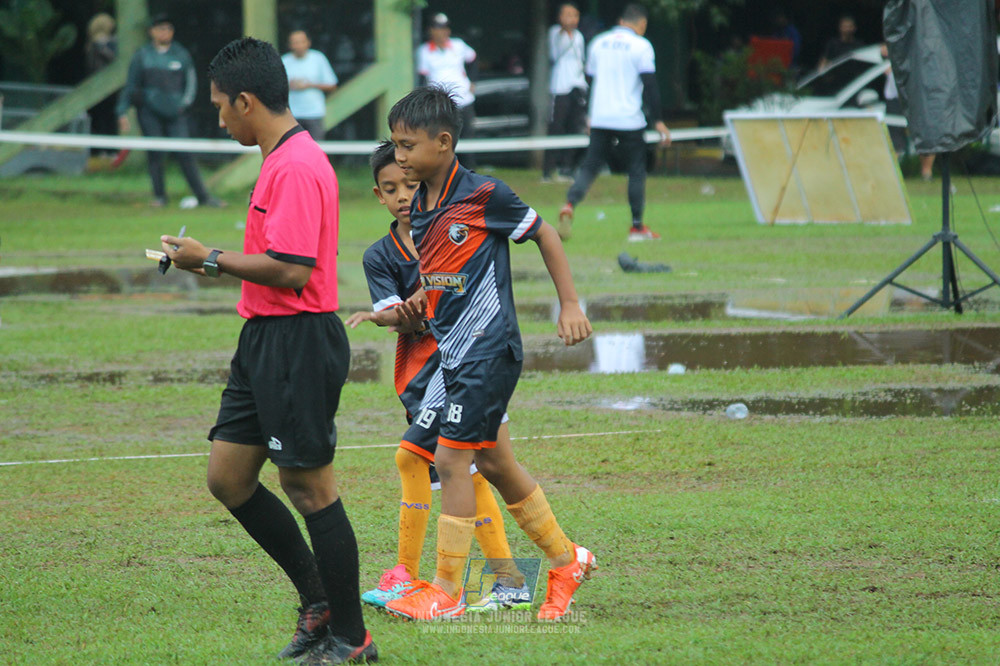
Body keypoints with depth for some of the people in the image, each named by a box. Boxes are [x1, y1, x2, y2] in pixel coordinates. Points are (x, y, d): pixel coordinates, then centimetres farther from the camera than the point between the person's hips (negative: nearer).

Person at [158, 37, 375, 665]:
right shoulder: (283, 159, 14)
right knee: (228, 476, 12)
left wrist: (212, 258, -15)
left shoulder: (296, 167, -18)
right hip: (267, 338, 11)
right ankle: (319, 601, 21)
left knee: (309, 486, -3)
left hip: (299, 340, -10)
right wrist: (218, 263, 15)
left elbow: (291, 270, -25)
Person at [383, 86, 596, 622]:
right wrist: (417, 304, 1)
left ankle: (446, 591, -2)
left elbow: (544, 235, -3)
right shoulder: (418, 208, 7)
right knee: (492, 461, 13)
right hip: (452, 351, 8)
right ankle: (565, 559, 28)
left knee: (451, 458, -9)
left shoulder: (483, 195, -14)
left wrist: (570, 304, -2)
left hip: (488, 349, -8)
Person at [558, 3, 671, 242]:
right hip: (629, 119, -4)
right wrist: (658, 121, -6)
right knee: (637, 169, 7)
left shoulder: (598, 43, 12)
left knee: (590, 166, 5)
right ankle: (637, 227, 8)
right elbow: (650, 85, -9)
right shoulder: (640, 45, -5)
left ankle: (570, 204, -22)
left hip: (600, 119, 4)